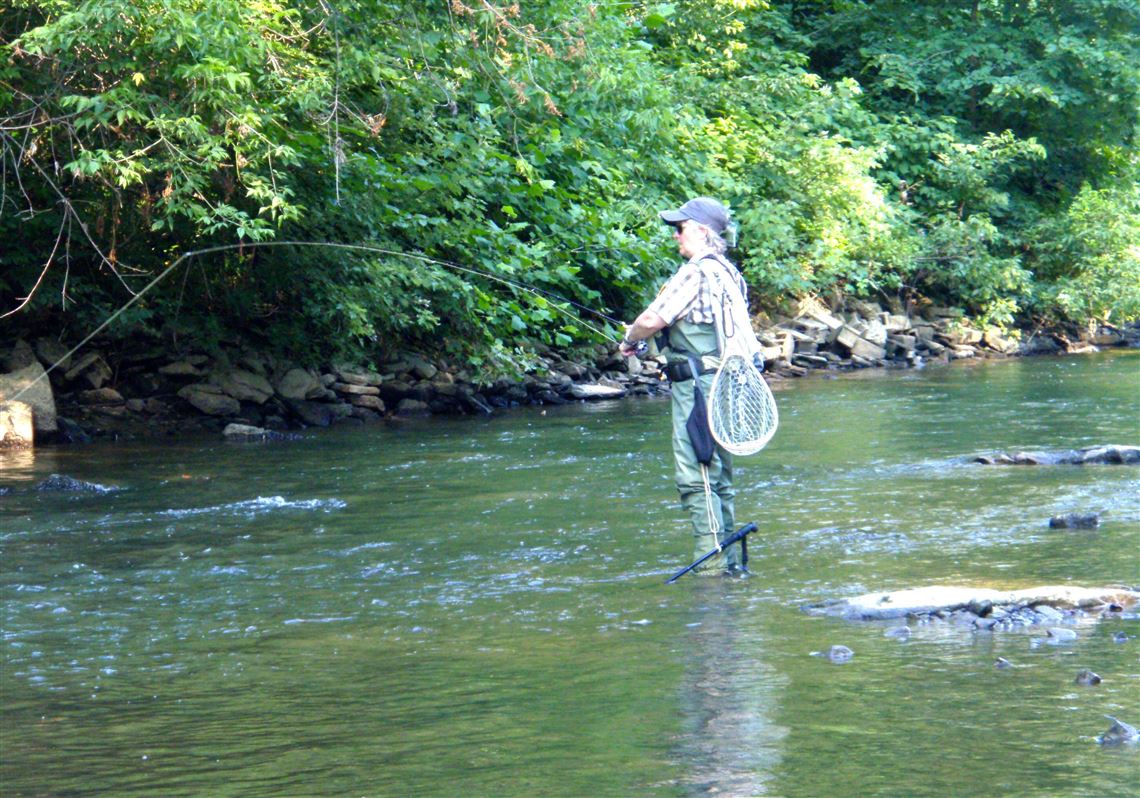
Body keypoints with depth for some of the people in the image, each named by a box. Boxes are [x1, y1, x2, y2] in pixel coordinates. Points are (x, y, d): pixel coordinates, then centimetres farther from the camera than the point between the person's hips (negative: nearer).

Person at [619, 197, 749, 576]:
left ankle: (712, 563, -10)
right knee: (719, 476, 14)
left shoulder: (696, 272, -14)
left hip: (697, 384, -9)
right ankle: (730, 560, 18)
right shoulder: (729, 273, 14)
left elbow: (652, 320, -19)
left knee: (697, 476, -8)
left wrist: (629, 341, 2)